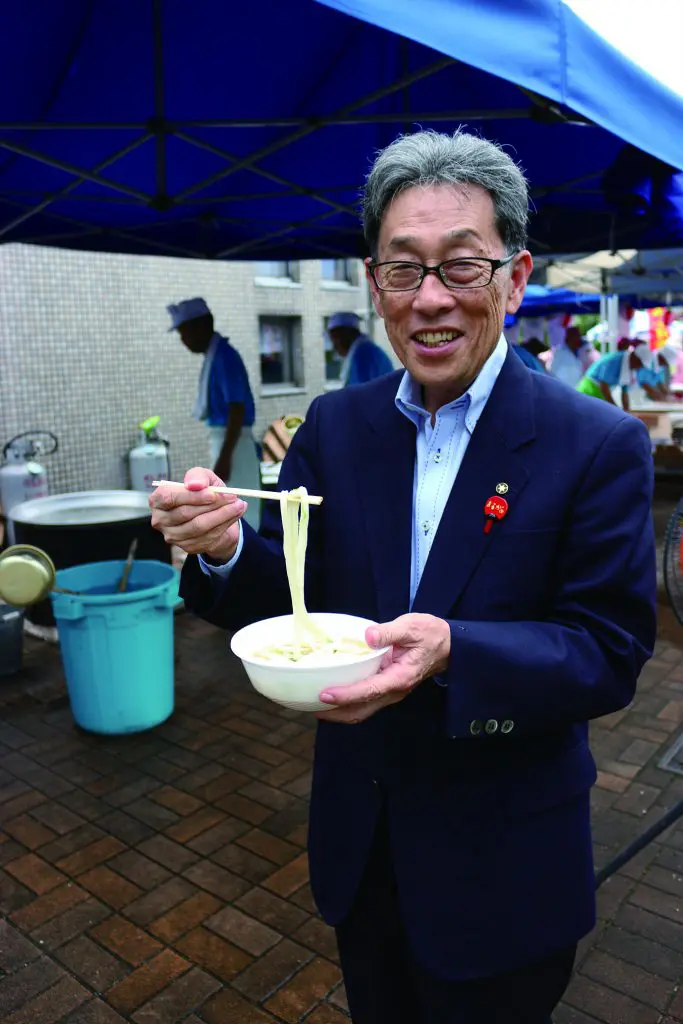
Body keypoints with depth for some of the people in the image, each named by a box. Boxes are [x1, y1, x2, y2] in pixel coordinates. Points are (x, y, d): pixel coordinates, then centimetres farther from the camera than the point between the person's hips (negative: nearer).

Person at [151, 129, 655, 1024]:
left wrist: (453, 650, -34)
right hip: (357, 841, 4)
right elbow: (289, 601, -4)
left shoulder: (600, 446, -16)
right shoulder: (334, 426, -5)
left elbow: (612, 655, -17)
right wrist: (226, 549, -25)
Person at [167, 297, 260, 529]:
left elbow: (237, 410, -22)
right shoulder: (214, 356, 13)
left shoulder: (224, 356, -16)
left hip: (232, 445, -10)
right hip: (225, 440, 10)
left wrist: (224, 458, -24)